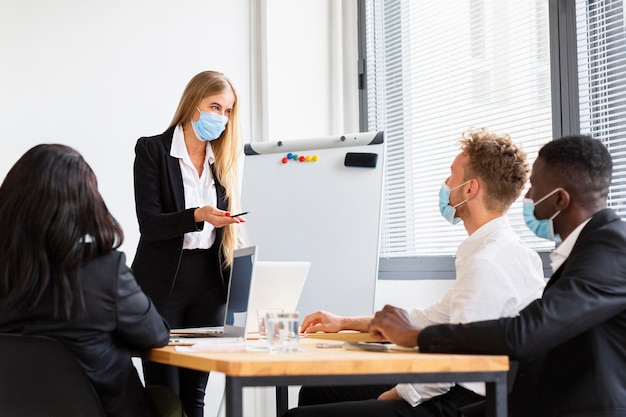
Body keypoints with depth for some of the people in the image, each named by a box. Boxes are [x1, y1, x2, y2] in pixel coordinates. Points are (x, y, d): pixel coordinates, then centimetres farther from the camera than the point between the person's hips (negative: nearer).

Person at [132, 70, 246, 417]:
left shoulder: (223, 159, 11)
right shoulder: (152, 150, -4)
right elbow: (149, 224, -11)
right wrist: (197, 216, -26)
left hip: (209, 281, 4)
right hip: (163, 282, -4)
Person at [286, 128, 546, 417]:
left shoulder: (487, 263, -20)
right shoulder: (499, 250, 14)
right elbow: (434, 318, 21)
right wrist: (344, 323, 21)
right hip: (459, 393, 11)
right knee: (317, 391, 17)